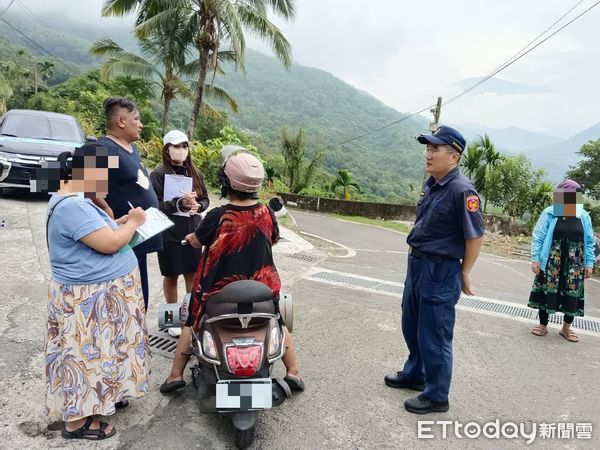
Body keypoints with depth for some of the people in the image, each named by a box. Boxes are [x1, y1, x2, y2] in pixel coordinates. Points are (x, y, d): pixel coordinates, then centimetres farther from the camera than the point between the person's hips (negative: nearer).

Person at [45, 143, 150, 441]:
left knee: (97, 353, 22)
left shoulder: (77, 201, 9)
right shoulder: (71, 207, -26)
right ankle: (76, 422, 18)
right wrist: (133, 223, -13)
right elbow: (109, 243, -28)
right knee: (87, 356, 3)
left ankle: (104, 397, 39)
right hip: (89, 300, -10)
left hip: (102, 294, 11)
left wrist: (123, 222, 5)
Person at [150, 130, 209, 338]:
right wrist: (179, 203, -23)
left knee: (192, 275, 10)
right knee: (171, 276, 10)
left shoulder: (194, 173, 6)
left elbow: (205, 199, 11)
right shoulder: (158, 175, -6)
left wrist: (197, 206, -10)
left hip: (193, 232, 3)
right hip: (169, 234, -3)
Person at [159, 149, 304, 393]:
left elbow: (197, 241, -2)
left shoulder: (217, 216, -20)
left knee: (192, 323, 21)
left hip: (219, 288, -2)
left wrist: (189, 237, 21)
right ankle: (293, 373, 25)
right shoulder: (266, 213, -11)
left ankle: (176, 375, 24)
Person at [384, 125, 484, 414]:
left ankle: (436, 396, 23)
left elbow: (475, 235, -18)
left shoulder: (461, 190, -21)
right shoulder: (432, 184, 7)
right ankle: (414, 374, 45)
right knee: (411, 326, 23)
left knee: (433, 337, 4)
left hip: (441, 271, -9)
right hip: (417, 264, 10)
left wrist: (464, 273, -10)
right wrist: (415, 247, 16)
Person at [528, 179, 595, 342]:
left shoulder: (584, 216, 1)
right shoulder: (549, 213, -7)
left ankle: (566, 328, 24)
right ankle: (543, 325, 21)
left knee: (573, 293, 7)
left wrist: (589, 263, 2)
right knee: (547, 291, 4)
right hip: (551, 262, -2)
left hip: (574, 264, 3)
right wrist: (535, 259, -9)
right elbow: (538, 237, -5)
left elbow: (589, 242, 6)